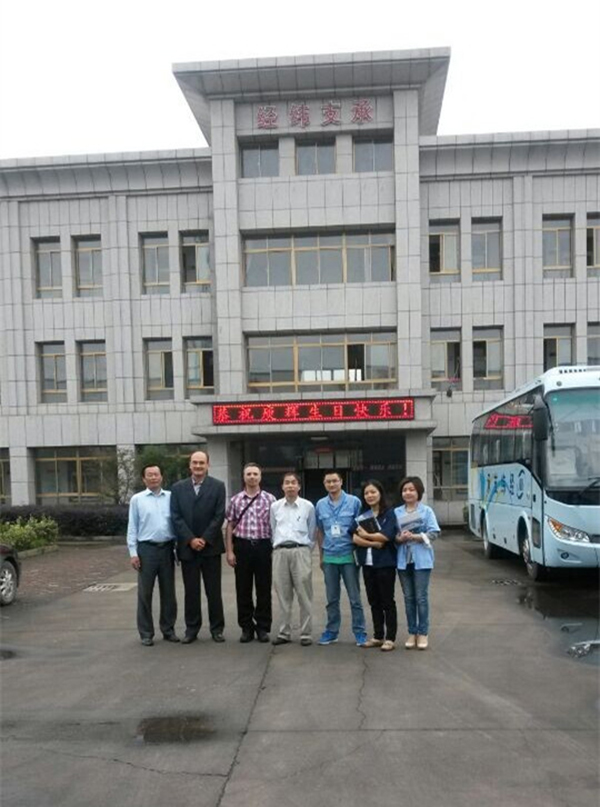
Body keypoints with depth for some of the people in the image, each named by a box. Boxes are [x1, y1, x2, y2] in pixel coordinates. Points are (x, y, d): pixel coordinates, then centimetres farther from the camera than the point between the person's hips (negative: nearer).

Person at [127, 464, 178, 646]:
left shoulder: (171, 497, 4)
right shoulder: (137, 499, 1)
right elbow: (132, 528, 0)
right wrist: (133, 552, -5)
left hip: (167, 548, 2)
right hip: (146, 549, -2)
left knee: (168, 592, 10)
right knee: (145, 593, 5)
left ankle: (168, 629, 23)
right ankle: (146, 633, 16)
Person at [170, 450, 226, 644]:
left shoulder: (218, 486, 0)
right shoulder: (178, 488, 6)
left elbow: (219, 516, -4)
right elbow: (176, 517, 1)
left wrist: (205, 539, -11)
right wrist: (191, 539, -9)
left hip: (210, 546, -1)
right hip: (187, 547, 2)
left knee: (214, 590, 5)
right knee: (191, 591, 8)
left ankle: (217, 628, 16)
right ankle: (191, 628, 18)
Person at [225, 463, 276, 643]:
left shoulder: (270, 499, 1)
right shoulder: (235, 500, 5)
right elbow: (230, 526, 7)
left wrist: (276, 549, -2)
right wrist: (229, 551, 1)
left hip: (263, 546, -1)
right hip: (242, 546, 1)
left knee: (264, 589, 5)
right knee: (243, 589, 7)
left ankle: (263, 627, 17)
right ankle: (247, 627, 19)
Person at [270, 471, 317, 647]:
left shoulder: (308, 506, 1)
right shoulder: (275, 506, 7)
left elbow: (311, 532, 6)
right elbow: (273, 530, 14)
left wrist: (306, 551, 6)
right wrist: (278, 548, 12)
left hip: (301, 551, -2)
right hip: (280, 552, 2)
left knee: (304, 595, 1)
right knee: (283, 595, 9)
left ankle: (306, 633, 9)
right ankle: (284, 633, 18)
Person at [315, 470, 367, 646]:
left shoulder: (354, 502, -5)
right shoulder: (320, 505, 4)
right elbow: (320, 531, 12)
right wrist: (321, 555, 13)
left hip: (348, 555, -3)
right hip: (329, 557, 3)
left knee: (354, 597, 3)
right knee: (332, 598, 13)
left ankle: (360, 632, 13)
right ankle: (332, 631, 23)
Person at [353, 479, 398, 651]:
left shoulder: (389, 513, -3)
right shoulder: (361, 515, 9)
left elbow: (386, 535, -17)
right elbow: (355, 538, -2)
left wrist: (366, 535, -5)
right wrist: (373, 543, -16)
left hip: (385, 563, -5)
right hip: (367, 563, 5)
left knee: (387, 601, 3)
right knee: (374, 601, 12)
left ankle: (390, 638, 10)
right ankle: (378, 636, 22)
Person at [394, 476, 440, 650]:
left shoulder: (426, 511, -1)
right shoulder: (396, 512, 6)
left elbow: (433, 533, -7)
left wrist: (414, 536, -18)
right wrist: (400, 538, -15)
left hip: (421, 559, -3)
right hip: (403, 559, 3)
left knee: (421, 597, -1)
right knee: (408, 598, 8)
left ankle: (423, 633, 9)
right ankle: (412, 632, 17)